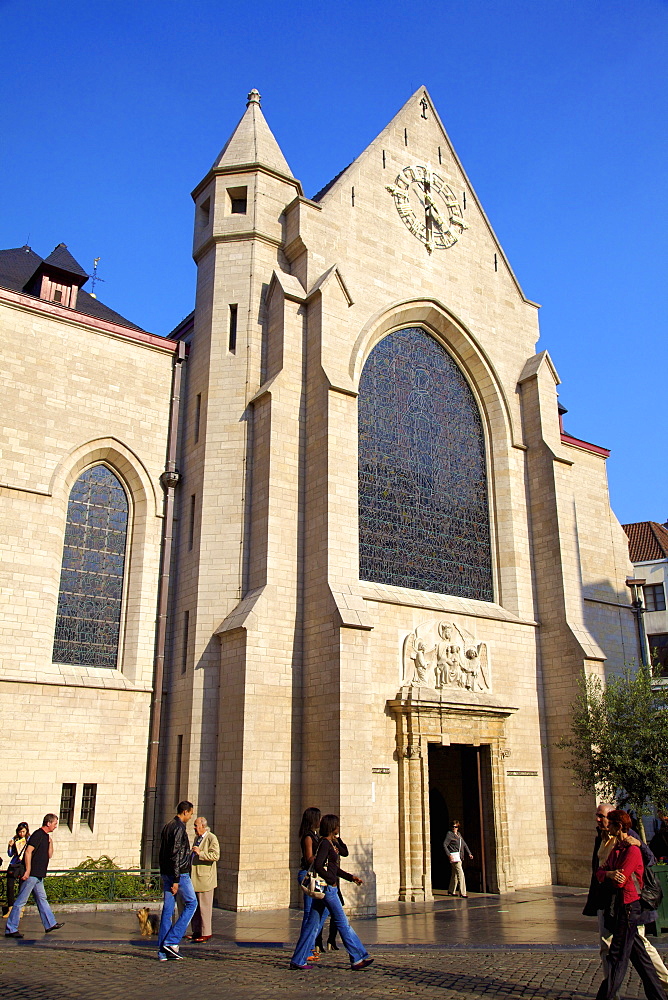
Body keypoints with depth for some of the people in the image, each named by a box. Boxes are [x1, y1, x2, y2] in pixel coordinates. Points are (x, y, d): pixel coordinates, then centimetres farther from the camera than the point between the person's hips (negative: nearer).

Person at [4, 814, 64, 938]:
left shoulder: (45, 836, 15)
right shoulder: (38, 834, -12)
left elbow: (49, 855, 18)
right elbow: (28, 852, -21)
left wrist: (50, 841, 5)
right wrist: (28, 870, -24)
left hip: (38, 876, 10)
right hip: (31, 875, -10)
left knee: (42, 899, 14)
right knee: (20, 901, -4)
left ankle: (50, 924, 19)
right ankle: (11, 929, 1)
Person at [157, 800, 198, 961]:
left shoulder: (167, 826, 14)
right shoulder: (179, 828, -15)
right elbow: (175, 855, -20)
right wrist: (176, 880, -19)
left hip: (166, 873, 9)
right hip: (179, 874, -9)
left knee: (167, 908, 9)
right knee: (191, 903, 3)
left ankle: (162, 950, 9)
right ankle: (172, 941, -3)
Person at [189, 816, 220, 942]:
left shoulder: (212, 838, -9)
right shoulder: (197, 838, 19)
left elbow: (216, 855, -20)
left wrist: (200, 853, -23)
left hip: (205, 878, -9)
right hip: (194, 878, 9)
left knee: (204, 907, -3)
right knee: (194, 906, 11)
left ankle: (206, 933, 4)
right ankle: (197, 931, 21)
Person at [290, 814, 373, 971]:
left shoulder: (330, 842, 16)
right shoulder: (325, 843, -14)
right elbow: (318, 865, -24)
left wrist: (351, 877, 19)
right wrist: (331, 881, -16)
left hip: (324, 888, 10)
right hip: (327, 888, -10)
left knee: (312, 924, 9)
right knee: (343, 923, -2)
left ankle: (298, 960, 12)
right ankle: (357, 959, 6)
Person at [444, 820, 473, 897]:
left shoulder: (459, 834, 17)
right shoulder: (449, 834, -5)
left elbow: (464, 844, 22)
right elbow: (444, 845, -10)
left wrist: (469, 854, 13)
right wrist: (449, 855, -19)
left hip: (459, 856, 8)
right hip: (454, 856, -8)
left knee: (455, 874, 14)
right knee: (460, 873, -14)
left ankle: (451, 891, 24)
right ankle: (462, 892, -13)